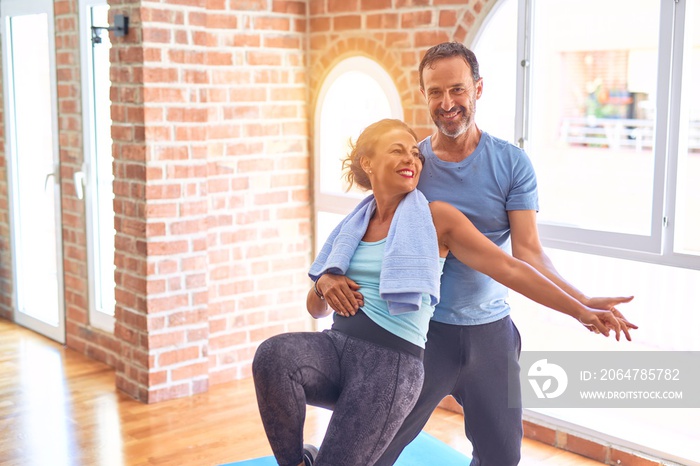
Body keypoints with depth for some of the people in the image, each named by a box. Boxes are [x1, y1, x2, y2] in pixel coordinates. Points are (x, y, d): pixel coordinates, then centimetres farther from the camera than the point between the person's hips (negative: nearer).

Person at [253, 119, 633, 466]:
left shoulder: (436, 218, 2)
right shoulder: (352, 227, 15)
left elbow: (508, 269, 1)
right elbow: (315, 308, 23)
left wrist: (580, 310, -2)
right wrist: (325, 291, -1)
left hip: (391, 363, -4)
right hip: (335, 345, 4)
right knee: (272, 354, -28)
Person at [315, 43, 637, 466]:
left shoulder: (512, 163, -4)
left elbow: (527, 252, -9)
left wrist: (581, 302, -25)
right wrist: (329, 273, -22)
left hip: (491, 330, 1)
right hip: (424, 331, 0)